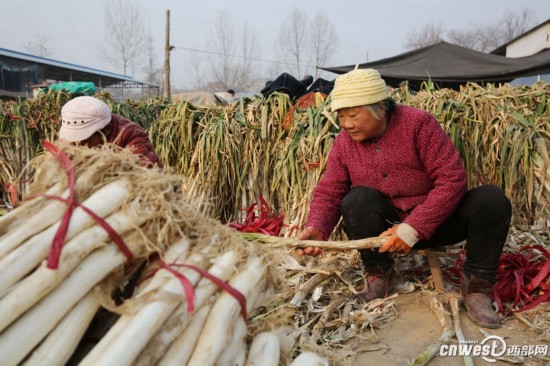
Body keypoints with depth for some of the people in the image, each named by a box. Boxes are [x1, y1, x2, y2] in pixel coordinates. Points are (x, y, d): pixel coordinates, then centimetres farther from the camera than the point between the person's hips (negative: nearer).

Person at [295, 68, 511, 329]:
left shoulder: (418, 123, -17)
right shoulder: (343, 143, -6)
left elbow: (452, 178, -21)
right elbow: (328, 194, -7)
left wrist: (413, 229, -27)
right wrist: (316, 228, -30)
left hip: (434, 221, -1)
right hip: (385, 228, 1)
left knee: (492, 199, -24)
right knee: (359, 198, -29)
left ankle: (477, 284, -7)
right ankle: (377, 274, -9)